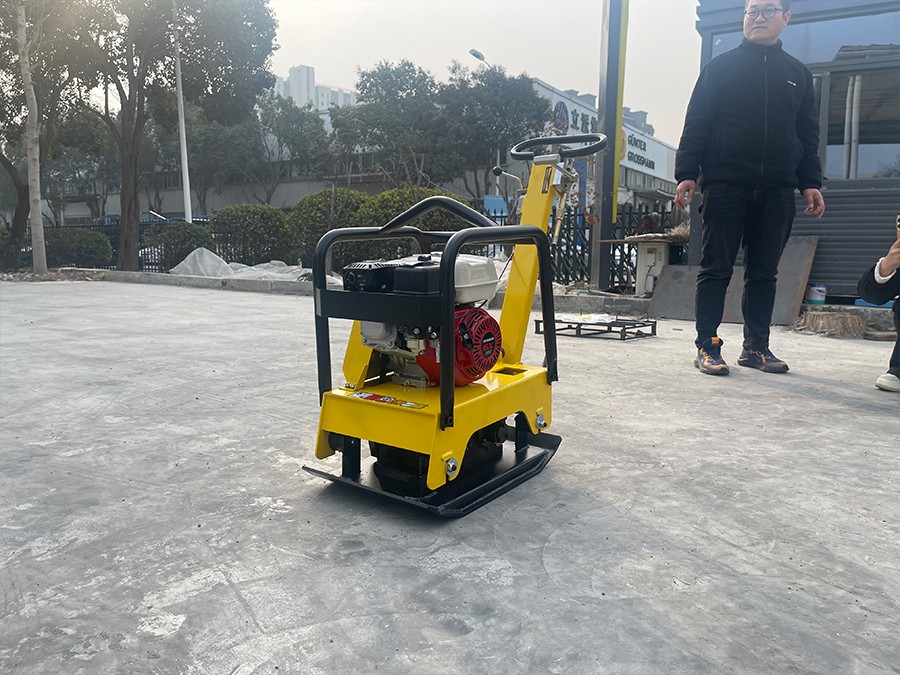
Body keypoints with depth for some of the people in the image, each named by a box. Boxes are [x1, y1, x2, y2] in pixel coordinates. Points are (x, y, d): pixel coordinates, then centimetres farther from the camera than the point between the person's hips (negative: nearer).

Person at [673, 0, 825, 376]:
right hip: (725, 185, -3)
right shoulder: (720, 67, 9)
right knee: (716, 269, -3)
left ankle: (756, 347, 12)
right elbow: (695, 125, 2)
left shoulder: (798, 74, 19)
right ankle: (707, 346, 1)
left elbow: (808, 136, 19)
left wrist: (810, 183, 9)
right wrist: (686, 174, -9)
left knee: (764, 272, 5)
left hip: (777, 190, 4)